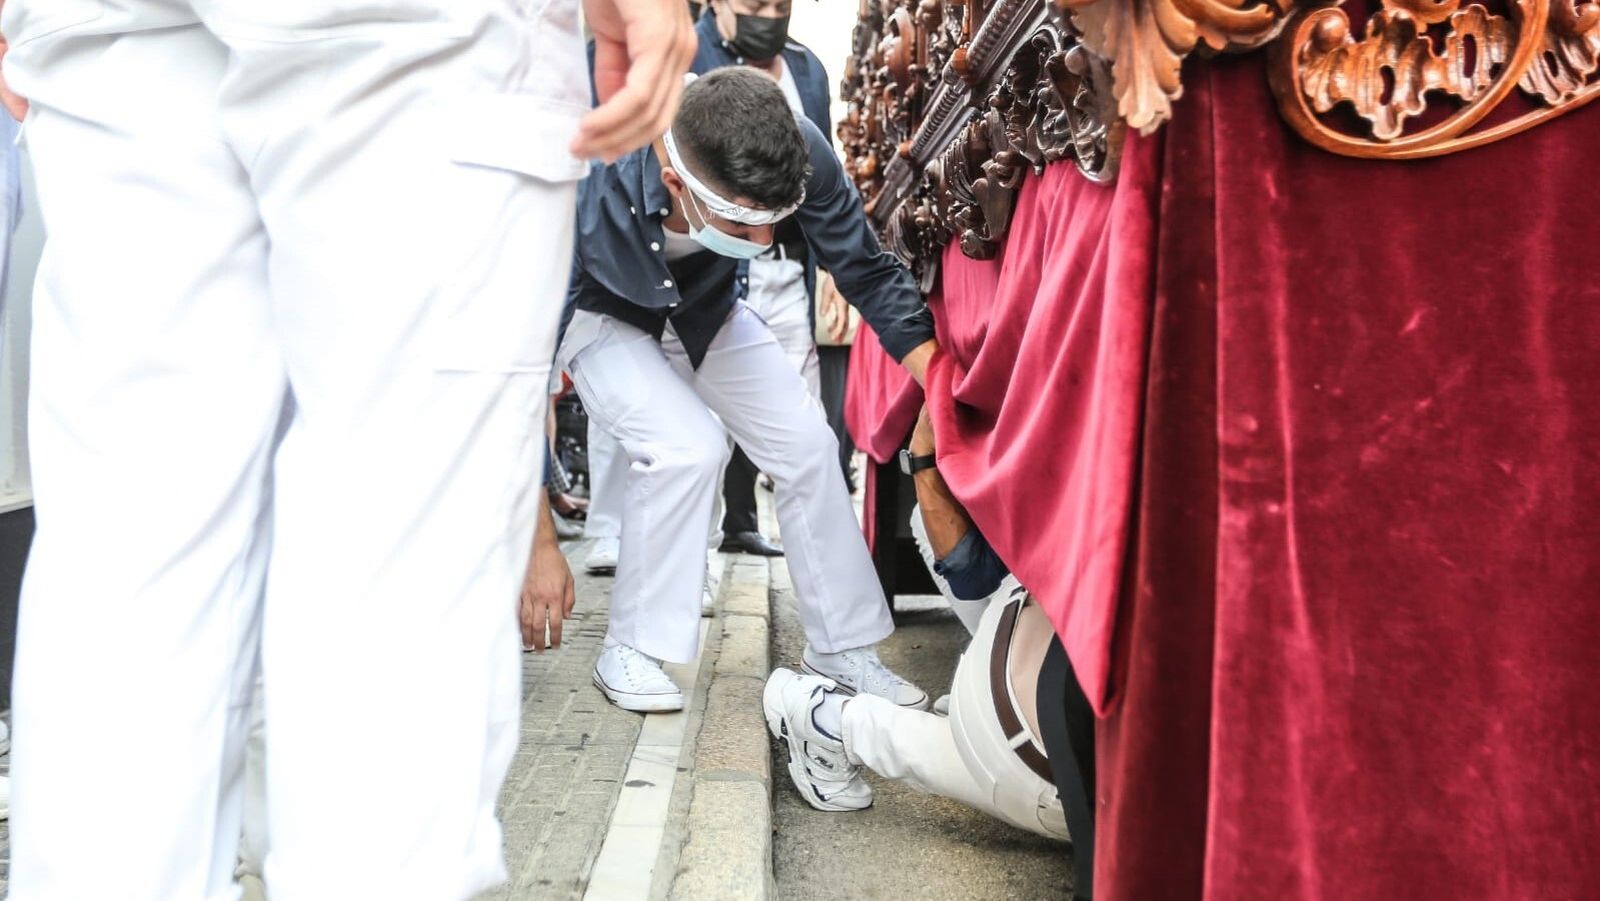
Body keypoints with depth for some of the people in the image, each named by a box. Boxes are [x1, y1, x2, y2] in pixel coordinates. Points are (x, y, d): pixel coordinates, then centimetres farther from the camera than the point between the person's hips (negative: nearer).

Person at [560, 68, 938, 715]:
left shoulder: (799, 153, -33)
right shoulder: (586, 198, -42)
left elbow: (870, 273, -17)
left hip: (706, 313, 4)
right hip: (605, 319, -3)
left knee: (807, 441, -7)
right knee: (686, 445, -27)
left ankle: (844, 645, 10)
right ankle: (629, 654, -7)